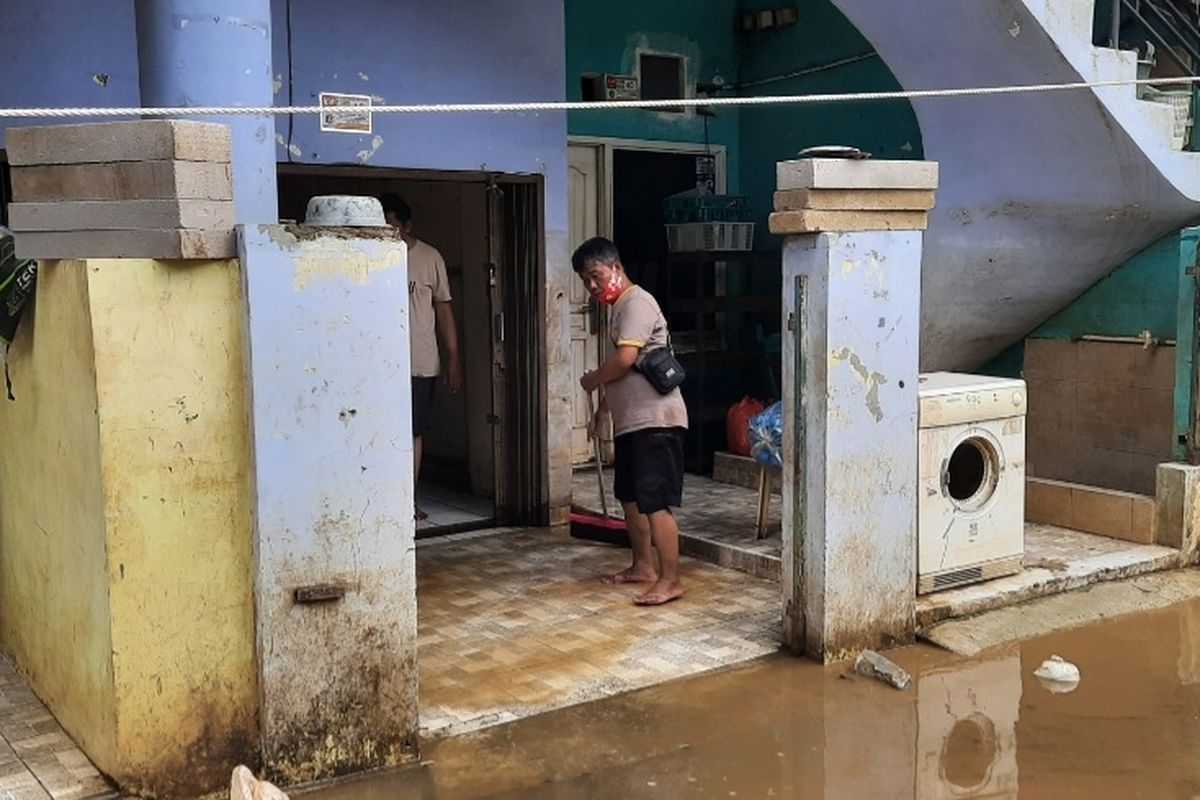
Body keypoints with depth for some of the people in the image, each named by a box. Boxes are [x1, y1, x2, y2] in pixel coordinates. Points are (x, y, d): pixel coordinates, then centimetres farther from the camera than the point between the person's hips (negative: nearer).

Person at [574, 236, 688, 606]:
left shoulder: (637, 303, -13)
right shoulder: (620, 307, 19)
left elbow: (624, 359, -24)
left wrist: (591, 380, -7)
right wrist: (602, 410, 25)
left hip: (654, 420, -11)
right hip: (630, 420, 11)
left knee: (656, 502, -11)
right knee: (630, 496, 18)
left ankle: (670, 580, -8)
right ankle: (643, 566, 30)